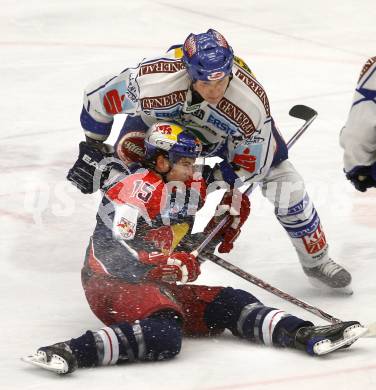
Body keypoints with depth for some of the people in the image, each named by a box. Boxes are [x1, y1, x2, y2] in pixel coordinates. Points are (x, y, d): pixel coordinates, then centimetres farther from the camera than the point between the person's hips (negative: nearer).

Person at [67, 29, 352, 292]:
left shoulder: (251, 101, -39)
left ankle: (316, 260, 19)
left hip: (228, 131, 0)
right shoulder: (154, 83, -44)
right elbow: (98, 96, -25)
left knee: (283, 182, -5)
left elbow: (249, 167, -23)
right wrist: (92, 149, -12)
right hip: (165, 119, 0)